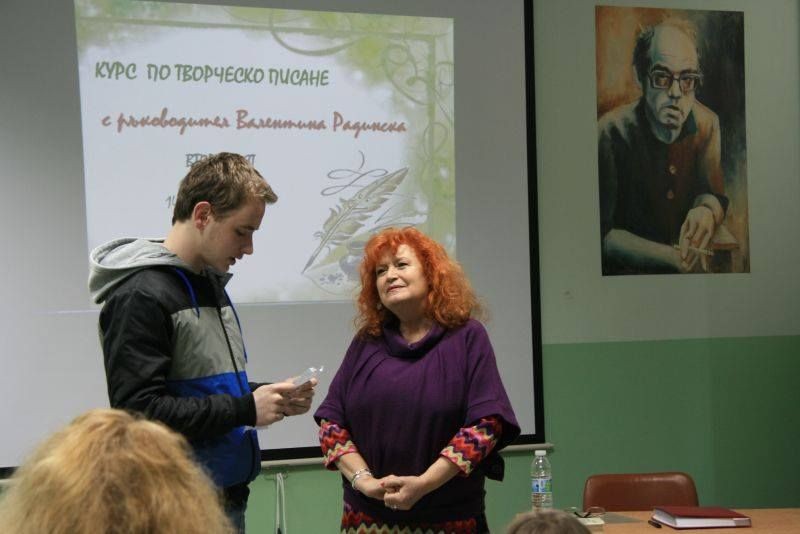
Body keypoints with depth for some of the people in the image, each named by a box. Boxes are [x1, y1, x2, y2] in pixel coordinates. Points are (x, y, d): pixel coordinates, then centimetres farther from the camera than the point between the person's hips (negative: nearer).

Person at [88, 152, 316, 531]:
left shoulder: (211, 283, 13)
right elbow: (139, 410, -22)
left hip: (228, 497, 8)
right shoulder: (141, 296, -15)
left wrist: (272, 399, 5)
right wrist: (246, 409, -17)